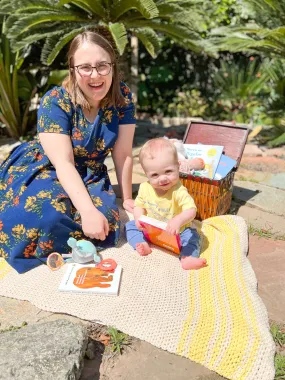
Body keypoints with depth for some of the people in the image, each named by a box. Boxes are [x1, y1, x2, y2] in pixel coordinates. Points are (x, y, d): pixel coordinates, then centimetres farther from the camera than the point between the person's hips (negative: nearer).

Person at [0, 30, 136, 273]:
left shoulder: (122, 96, -11)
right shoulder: (55, 102, -21)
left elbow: (123, 153, -10)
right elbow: (64, 163, -28)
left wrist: (127, 198, -7)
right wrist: (88, 210, -39)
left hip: (90, 175, 4)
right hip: (43, 169, -3)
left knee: (106, 218, -24)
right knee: (47, 218, -33)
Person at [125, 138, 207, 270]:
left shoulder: (179, 191, -27)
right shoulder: (145, 188, -12)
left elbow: (191, 210, -37)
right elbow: (139, 206, 0)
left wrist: (178, 220, -57)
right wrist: (138, 218, -22)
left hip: (175, 231, -3)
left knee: (191, 235, -23)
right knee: (130, 226, -7)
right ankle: (143, 245, -19)